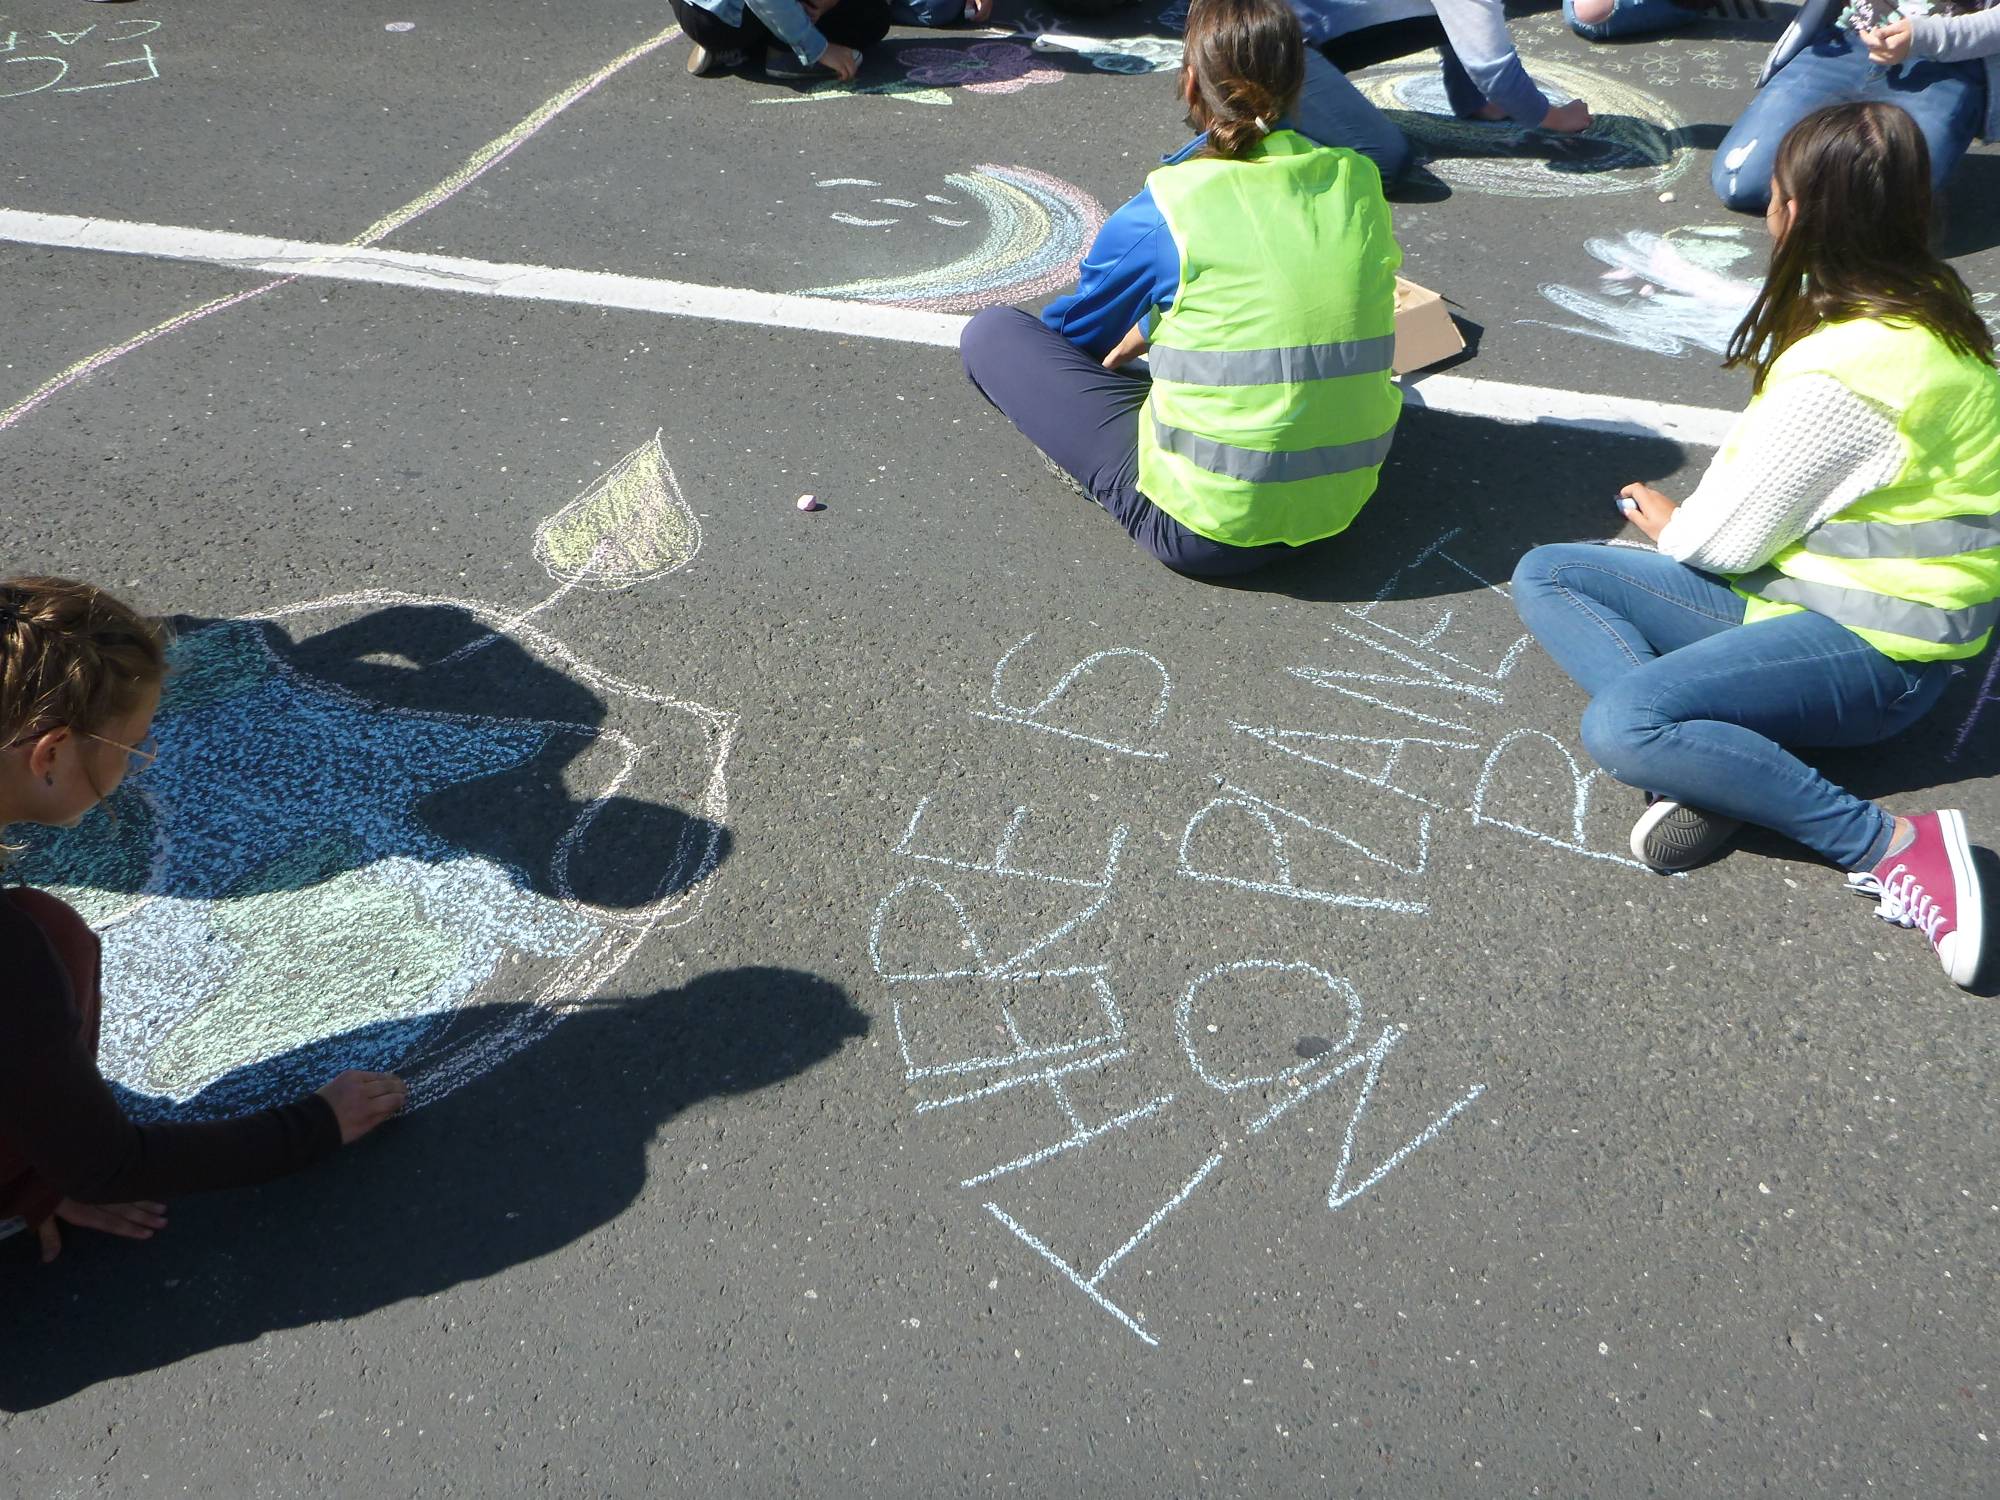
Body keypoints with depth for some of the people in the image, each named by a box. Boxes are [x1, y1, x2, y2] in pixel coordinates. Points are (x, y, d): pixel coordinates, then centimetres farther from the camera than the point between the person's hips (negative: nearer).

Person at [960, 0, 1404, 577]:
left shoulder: (1164, 210, -12)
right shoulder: (1358, 180, 1)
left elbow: (1076, 331, 7)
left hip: (1204, 531, -5)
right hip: (1341, 507, 6)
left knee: (991, 333, 6)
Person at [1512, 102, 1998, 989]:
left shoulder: (1844, 373, -24)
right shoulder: (1920, 304, 5)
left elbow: (1728, 539, -15)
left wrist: (1667, 524, 5)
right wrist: (1690, 521, 5)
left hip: (1867, 648, -10)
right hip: (1810, 581, 10)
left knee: (1619, 726, -32)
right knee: (1544, 576, 2)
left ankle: (1890, 847, -20)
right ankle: (1710, 754, -14)